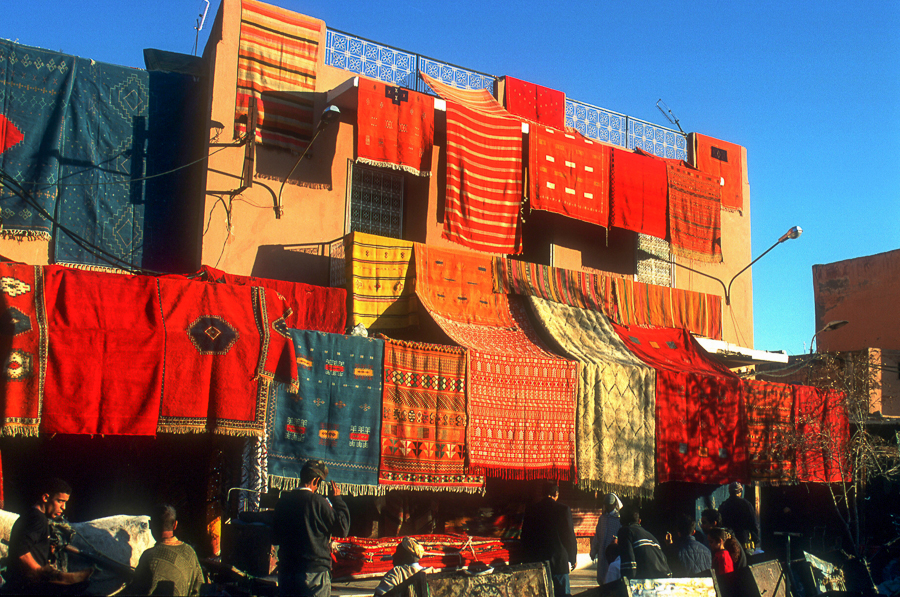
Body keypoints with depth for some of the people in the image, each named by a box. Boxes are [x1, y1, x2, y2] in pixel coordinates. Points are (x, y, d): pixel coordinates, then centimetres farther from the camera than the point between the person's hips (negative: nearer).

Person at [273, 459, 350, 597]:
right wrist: (337, 499, 0)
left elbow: (275, 538, 15)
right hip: (314, 570, -5)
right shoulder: (317, 501, -13)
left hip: (286, 570, 6)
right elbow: (342, 529, -8)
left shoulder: (282, 502, 4)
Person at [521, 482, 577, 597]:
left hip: (536, 561, 4)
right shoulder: (563, 509, -9)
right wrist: (572, 559, 2)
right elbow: (569, 535, -7)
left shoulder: (531, 510, 2)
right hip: (558, 561, -3)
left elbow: (525, 536, 8)